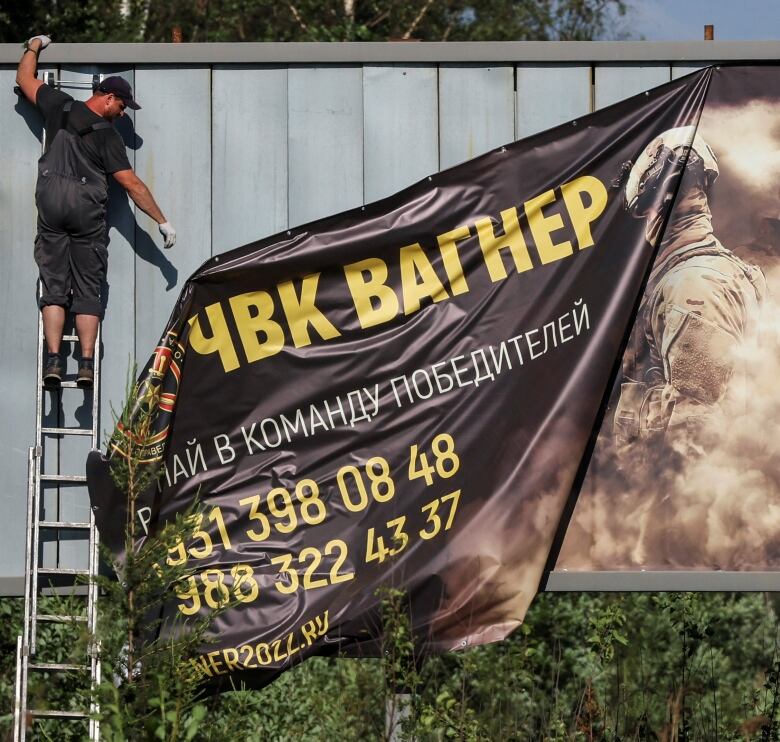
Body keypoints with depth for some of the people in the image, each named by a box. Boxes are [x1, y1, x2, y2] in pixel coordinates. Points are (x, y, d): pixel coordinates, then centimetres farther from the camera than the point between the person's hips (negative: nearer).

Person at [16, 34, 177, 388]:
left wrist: (34, 46, 38)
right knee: (88, 290, 2)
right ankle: (86, 363, -7)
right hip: (88, 212, -3)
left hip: (50, 204, 3)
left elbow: (25, 77, 20)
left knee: (54, 286, 1)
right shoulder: (107, 134, -3)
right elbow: (131, 183, -6)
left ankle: (53, 359, -11)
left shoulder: (60, 107, 6)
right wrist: (162, 220, -1)